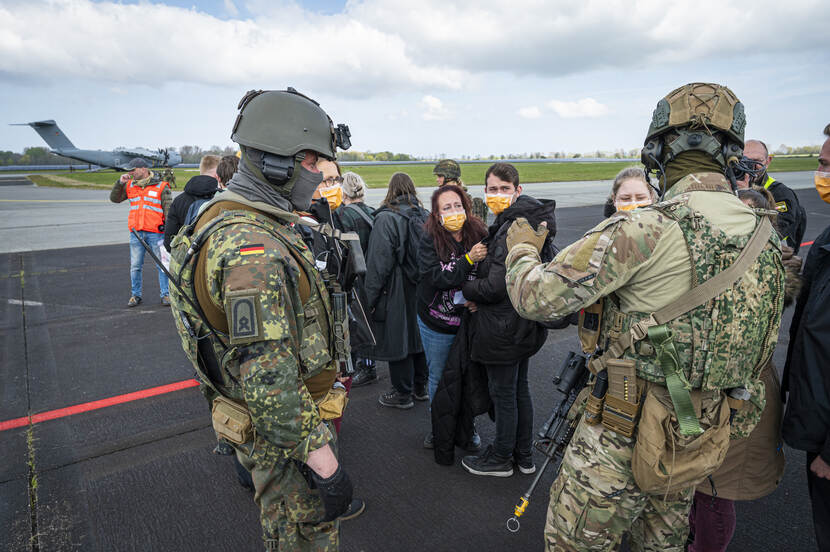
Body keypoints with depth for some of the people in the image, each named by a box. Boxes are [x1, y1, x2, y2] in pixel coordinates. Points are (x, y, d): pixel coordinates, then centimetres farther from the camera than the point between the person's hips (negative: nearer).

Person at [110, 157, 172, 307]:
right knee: (135, 265, 8)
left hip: (155, 232, -4)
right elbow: (114, 198, 14)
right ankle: (135, 295, 19)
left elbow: (168, 210, -3)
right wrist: (120, 182, -1)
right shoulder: (130, 185, 11)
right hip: (136, 232, 4)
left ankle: (165, 294, 10)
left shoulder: (161, 187, -2)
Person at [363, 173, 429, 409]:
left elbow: (379, 262, -16)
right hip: (420, 288, 7)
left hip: (396, 291, -6)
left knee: (397, 339, 4)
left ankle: (402, 394, 15)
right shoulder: (424, 216, 4)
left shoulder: (386, 218, -14)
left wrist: (371, 296, -11)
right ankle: (420, 386, 31)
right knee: (417, 334, 17)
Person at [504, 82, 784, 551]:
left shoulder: (649, 229, -25)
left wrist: (522, 247, -3)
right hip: (703, 444, 8)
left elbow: (537, 297, -23)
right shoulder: (768, 240, 1)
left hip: (624, 439, -7)